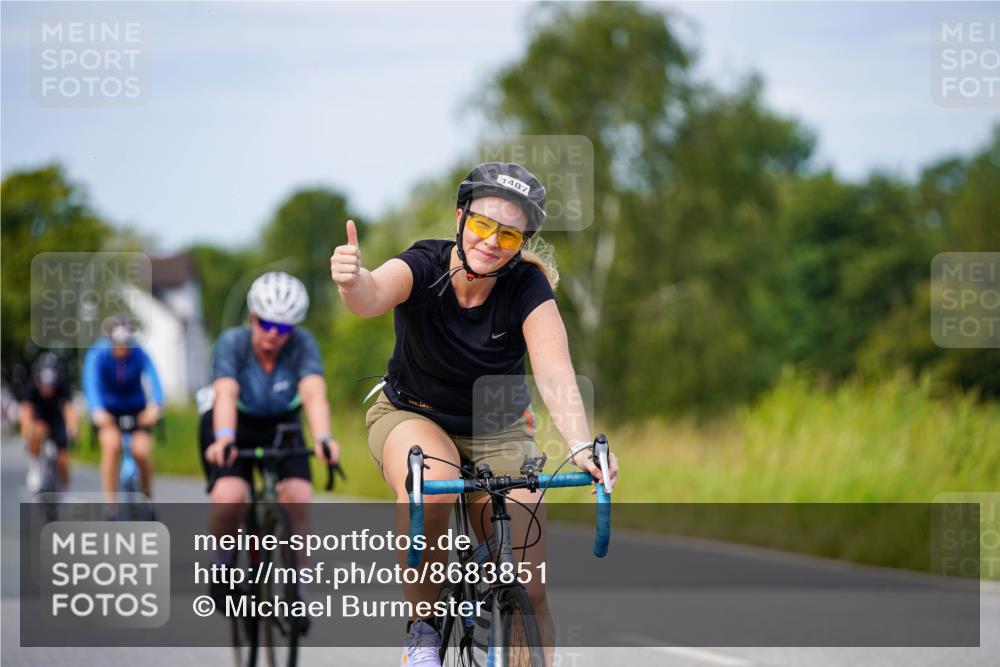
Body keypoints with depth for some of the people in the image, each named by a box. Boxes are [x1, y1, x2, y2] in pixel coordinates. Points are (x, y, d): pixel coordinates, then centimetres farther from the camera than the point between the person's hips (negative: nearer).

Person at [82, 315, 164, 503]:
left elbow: (153, 380, -34)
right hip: (107, 409, -1)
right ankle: (110, 504, -19)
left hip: (136, 408, 1)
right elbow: (91, 383, -36)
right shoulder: (98, 355, -21)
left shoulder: (139, 354, -20)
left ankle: (147, 495, 9)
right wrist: (96, 410, -56)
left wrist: (155, 405, -55)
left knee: (141, 451, -20)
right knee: (112, 445, -27)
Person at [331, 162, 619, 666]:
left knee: (528, 588, -12)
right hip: (411, 416, -1)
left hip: (497, 435, 1)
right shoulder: (424, 266, -22)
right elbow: (373, 297, -44)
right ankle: (421, 627, -16)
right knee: (432, 485, -36)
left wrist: (580, 445, -52)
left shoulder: (527, 287, -20)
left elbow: (554, 372, -34)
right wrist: (353, 281, -69)